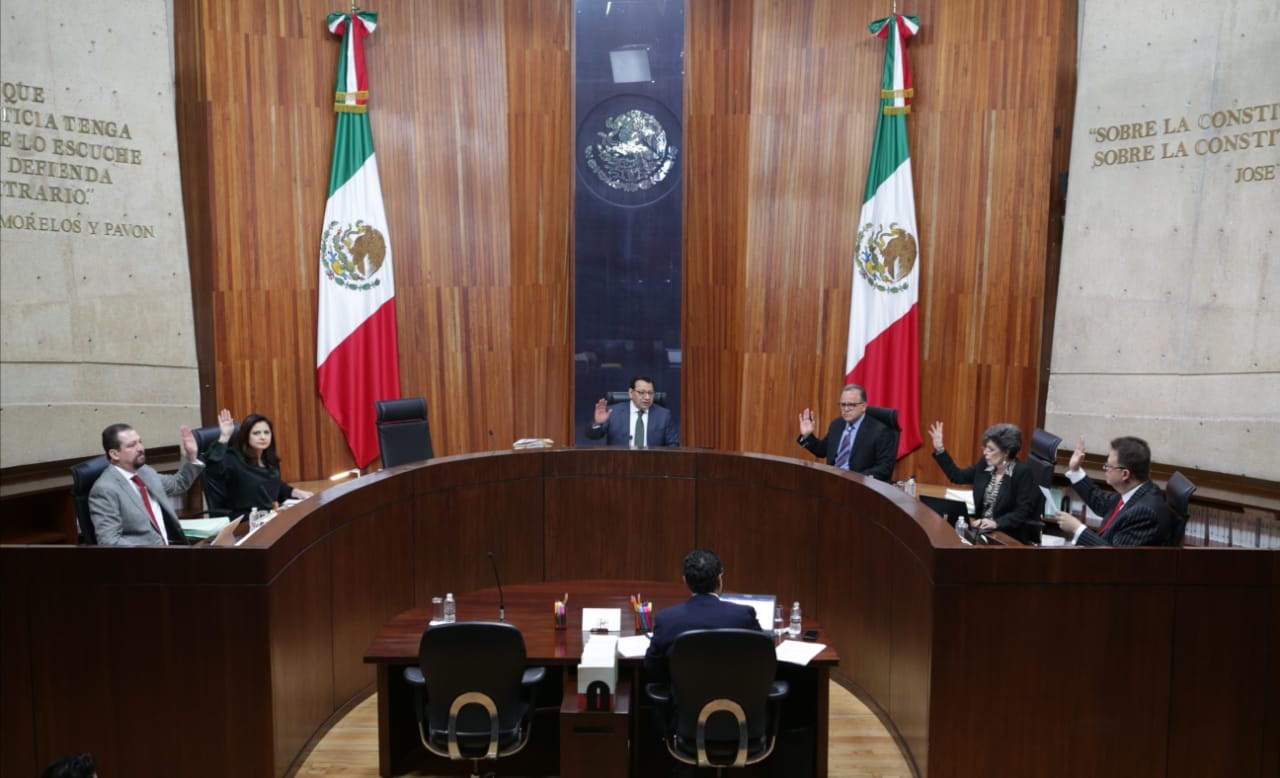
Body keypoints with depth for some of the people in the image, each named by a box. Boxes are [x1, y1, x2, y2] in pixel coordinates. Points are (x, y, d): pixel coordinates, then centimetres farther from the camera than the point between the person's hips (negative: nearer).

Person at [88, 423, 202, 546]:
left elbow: (177, 485, 30)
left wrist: (191, 457, 15)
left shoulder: (144, 471, 12)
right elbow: (109, 541, -15)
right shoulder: (104, 489, -10)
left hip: (172, 544, 7)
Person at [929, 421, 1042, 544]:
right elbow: (957, 476, 11)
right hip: (981, 529, 6)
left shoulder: (1022, 473, -13)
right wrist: (939, 449, 5)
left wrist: (996, 523, -29)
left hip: (1009, 536, -6)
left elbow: (1023, 512, -16)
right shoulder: (985, 464, 5)